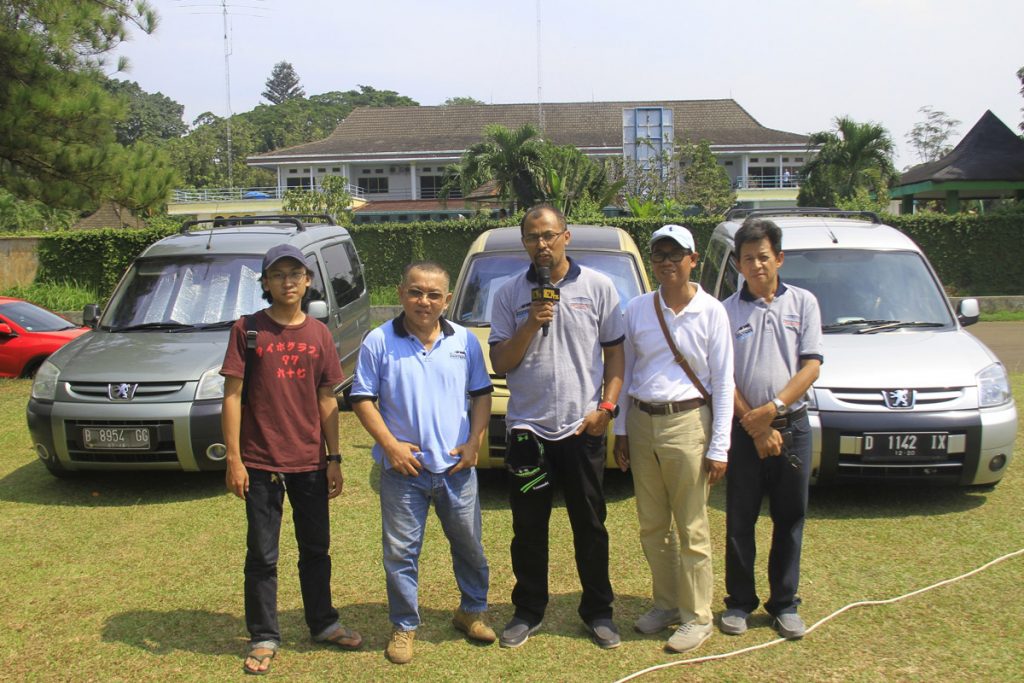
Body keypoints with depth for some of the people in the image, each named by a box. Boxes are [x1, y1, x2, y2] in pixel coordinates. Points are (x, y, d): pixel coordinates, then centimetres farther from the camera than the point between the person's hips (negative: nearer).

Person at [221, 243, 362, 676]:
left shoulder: (319, 334, 5)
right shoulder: (248, 329, -5)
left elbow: (327, 399, 8)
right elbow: (232, 396, -6)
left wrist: (334, 458, 5)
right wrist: (233, 459, -11)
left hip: (310, 461, 3)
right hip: (261, 462, -3)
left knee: (316, 548, 15)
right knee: (262, 555, 7)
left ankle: (323, 623, 32)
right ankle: (263, 638, 20)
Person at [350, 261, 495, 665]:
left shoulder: (465, 341, 4)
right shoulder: (379, 342, -5)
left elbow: (481, 394, 10)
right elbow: (363, 399, -4)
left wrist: (474, 442, -2)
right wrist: (390, 444, -13)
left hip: (457, 466, 2)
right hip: (404, 466, -2)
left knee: (469, 545, 15)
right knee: (401, 551, 5)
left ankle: (472, 611, 36)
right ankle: (404, 626, 21)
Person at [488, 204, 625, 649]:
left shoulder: (597, 287, 1)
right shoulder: (509, 294, 2)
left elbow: (615, 351, 4)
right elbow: (499, 363, 0)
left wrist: (606, 405, -7)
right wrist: (530, 325, -15)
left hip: (583, 426, -1)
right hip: (527, 427, 1)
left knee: (590, 526, 10)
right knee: (528, 529, 10)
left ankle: (598, 611, 25)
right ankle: (528, 611, 26)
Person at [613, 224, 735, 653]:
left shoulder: (710, 312, -5)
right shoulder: (637, 310, 5)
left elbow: (724, 382, -4)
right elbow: (625, 372, 11)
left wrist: (719, 448, -8)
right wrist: (621, 430, 8)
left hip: (687, 423, -4)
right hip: (642, 423, 4)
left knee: (691, 529, 1)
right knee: (652, 526, 12)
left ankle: (697, 617, 14)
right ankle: (666, 605, 28)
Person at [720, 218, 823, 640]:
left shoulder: (803, 303, 4)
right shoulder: (727, 311, 1)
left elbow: (810, 367, -3)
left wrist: (772, 408, -15)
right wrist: (755, 426, -11)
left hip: (792, 426, 1)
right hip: (744, 428, -1)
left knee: (790, 520, 8)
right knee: (739, 521, 6)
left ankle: (784, 604, 21)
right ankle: (739, 602, 20)